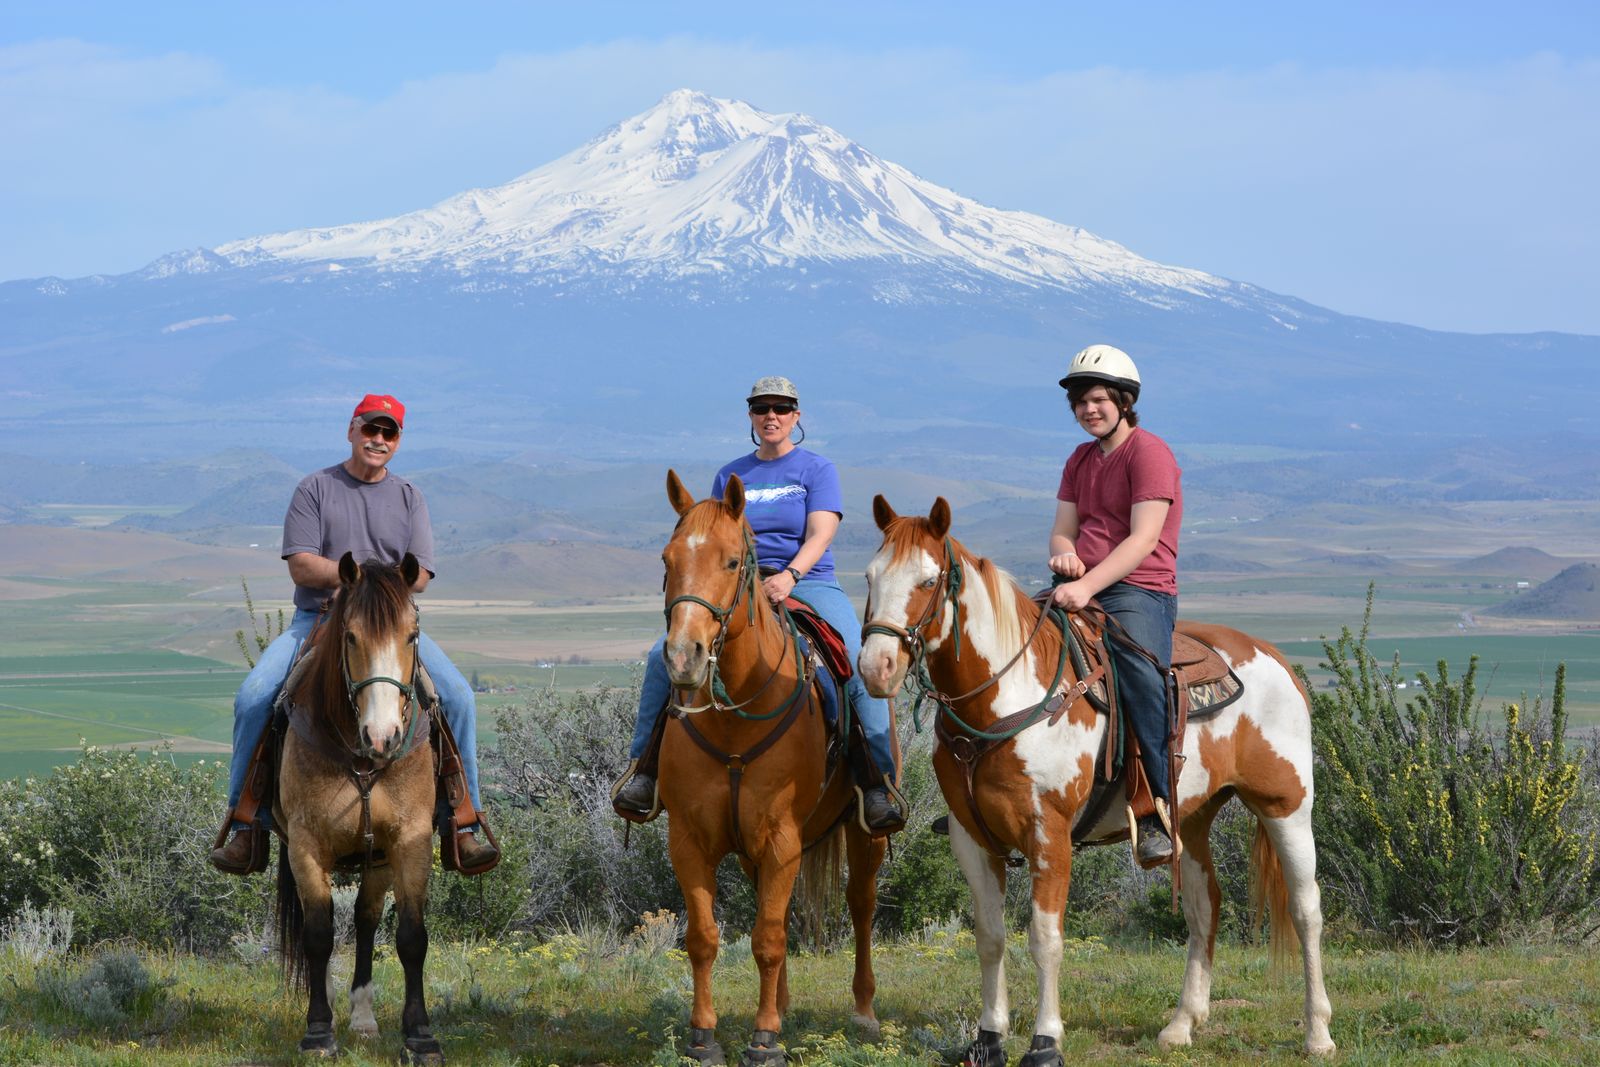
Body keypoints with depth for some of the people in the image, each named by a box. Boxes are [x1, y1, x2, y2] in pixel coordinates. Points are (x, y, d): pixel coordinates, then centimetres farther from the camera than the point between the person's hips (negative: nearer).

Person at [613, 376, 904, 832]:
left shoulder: (817, 470, 6)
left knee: (861, 669, -29)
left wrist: (790, 576, -26)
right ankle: (644, 766, -7)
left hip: (808, 584, -3)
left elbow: (820, 535, -8)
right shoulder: (730, 476, 16)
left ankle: (879, 782, -23)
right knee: (663, 657, -18)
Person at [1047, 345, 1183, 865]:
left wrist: (1088, 586, -26)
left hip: (1141, 591, -8)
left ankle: (1163, 809, -36)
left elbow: (1144, 539, -16)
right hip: (1082, 591, 8)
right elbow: (1063, 529, 14)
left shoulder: (1150, 453, -6)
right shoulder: (1080, 460, 20)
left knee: (1136, 660, -37)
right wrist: (1063, 553, -12)